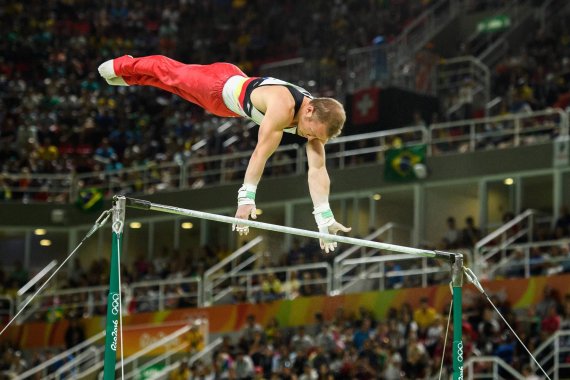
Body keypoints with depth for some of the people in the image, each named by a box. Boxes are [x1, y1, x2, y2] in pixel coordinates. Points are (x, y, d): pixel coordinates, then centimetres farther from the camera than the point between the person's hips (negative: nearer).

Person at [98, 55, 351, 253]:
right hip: (219, 85, -6)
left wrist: (324, 218, -32)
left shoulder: (317, 118, -25)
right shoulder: (283, 106, -46)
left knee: (177, 75, 27)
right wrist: (246, 198, -58)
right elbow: (261, 152, -51)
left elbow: (317, 170, -25)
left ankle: (124, 71, 53)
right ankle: (122, 67, 48)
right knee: (173, 73, 20)